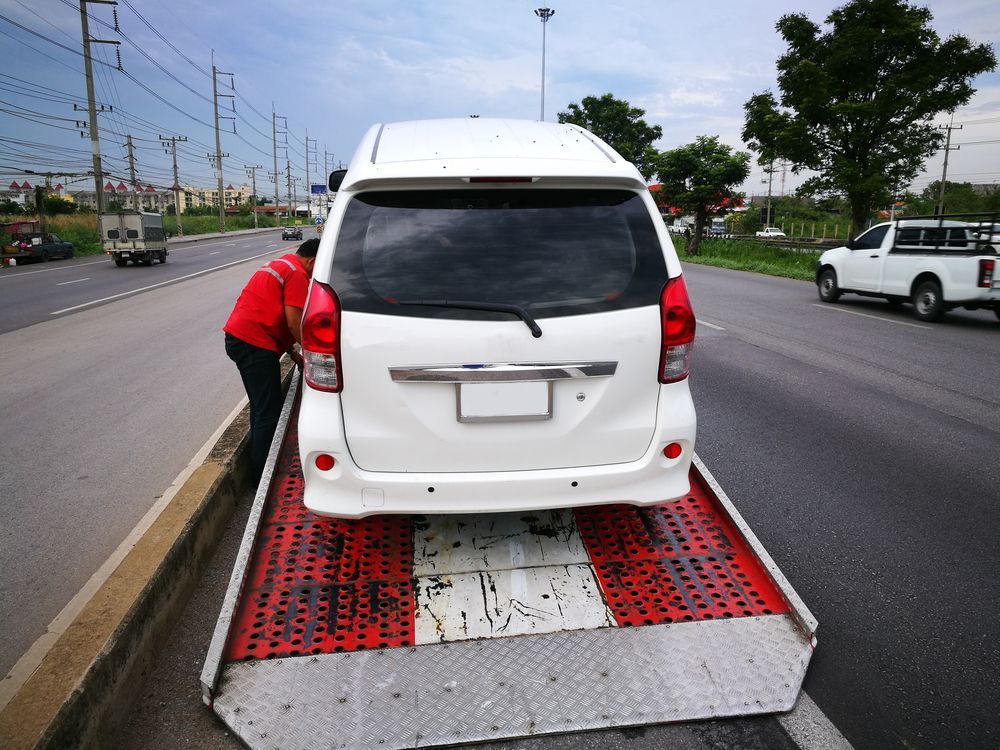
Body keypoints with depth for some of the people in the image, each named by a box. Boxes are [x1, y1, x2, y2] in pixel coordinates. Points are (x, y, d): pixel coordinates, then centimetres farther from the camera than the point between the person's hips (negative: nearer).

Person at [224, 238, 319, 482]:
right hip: (254, 344, -10)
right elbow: (293, 321, -16)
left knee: (261, 406, 19)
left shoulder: (279, 264, 22)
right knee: (269, 411, -3)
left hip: (236, 337, 10)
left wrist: (293, 354, 22)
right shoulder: (297, 274, -9)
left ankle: (259, 467, 28)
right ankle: (262, 476, 2)